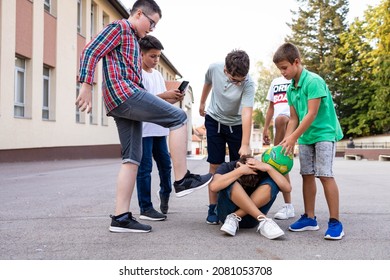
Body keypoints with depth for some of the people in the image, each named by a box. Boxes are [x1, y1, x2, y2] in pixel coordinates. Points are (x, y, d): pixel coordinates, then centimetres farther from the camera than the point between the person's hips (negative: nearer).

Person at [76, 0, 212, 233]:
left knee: (132, 158, 3)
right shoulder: (119, 27, 3)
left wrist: (159, 100, 20)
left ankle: (121, 217, 1)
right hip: (122, 92, -10)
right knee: (179, 117, -11)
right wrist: (86, 86, -17)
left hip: (124, 101, 10)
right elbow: (90, 52, -8)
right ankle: (182, 179, -10)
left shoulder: (133, 40, 30)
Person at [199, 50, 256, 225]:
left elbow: (247, 114, -38)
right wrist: (202, 103, 20)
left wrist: (245, 145, -44)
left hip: (236, 125, -1)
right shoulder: (214, 68, -20)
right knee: (215, 165, -1)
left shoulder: (248, 84, -30)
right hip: (214, 120, 1)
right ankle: (212, 208, 4)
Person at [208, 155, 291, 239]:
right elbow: (213, 186, -35)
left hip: (250, 217, 2)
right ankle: (263, 220, -31)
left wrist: (268, 168, -29)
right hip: (227, 212, -2)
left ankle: (234, 218, -23)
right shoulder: (227, 167, -14)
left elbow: (287, 188, -20)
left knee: (271, 184, -23)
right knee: (231, 183, -31)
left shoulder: (262, 171, -10)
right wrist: (240, 171, -37)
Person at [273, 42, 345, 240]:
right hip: (305, 137, 8)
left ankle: (335, 222, -5)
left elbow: (312, 114, -22)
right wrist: (286, 141, -2)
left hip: (324, 133, -7)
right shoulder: (291, 89, 6)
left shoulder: (314, 81, -18)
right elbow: (294, 118, 8)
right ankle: (310, 218, 14)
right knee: (307, 175, 6)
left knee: (325, 175, -12)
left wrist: (293, 137, -22)